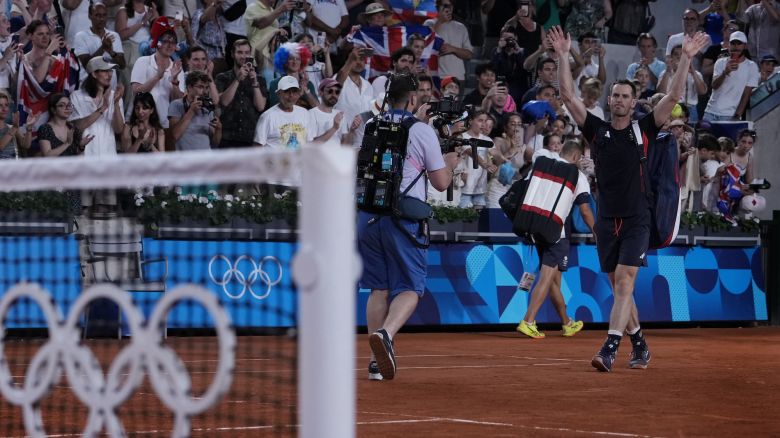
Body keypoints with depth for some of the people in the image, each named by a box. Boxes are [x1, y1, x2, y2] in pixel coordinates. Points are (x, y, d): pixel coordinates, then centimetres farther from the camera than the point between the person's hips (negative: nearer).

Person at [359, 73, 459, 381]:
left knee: (379, 288, 12)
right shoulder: (423, 131, -3)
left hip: (368, 214, 4)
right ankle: (385, 333, -27)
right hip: (404, 216, -4)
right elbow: (440, 183, 1)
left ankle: (376, 362, 9)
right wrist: (450, 163, 20)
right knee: (409, 288, 2)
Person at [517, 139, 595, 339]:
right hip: (558, 231, -6)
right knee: (547, 278, -9)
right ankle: (528, 322, -22)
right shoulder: (578, 176, 0)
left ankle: (567, 323, 28)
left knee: (554, 279, 15)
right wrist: (597, 234, 9)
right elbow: (585, 211, -2)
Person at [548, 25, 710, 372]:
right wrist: (563, 56, -6)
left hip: (636, 221, -3)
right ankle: (640, 346, 23)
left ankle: (609, 350, -22)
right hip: (606, 221, 3)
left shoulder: (644, 129, 3)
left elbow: (673, 96, -4)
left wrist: (686, 58, -11)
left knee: (624, 284, -14)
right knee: (620, 289, 10)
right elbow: (568, 96, 0)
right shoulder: (596, 129, 6)